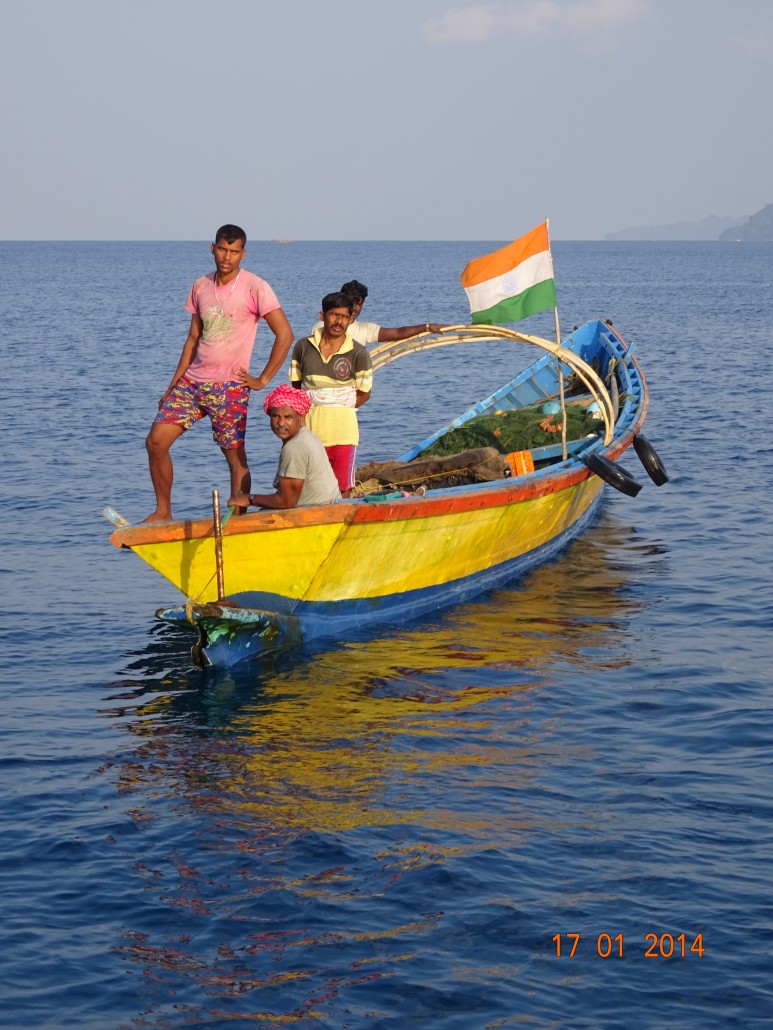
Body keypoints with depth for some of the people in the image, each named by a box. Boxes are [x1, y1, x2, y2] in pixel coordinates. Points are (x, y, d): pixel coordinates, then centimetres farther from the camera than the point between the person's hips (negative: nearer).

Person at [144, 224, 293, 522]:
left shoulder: (254, 288, -8)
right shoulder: (201, 287, 10)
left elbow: (284, 335, -10)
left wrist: (262, 380, -9)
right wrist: (173, 385, 14)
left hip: (229, 387, -5)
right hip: (192, 382, 5)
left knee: (235, 456, -1)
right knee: (156, 441, -5)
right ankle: (163, 512, 8)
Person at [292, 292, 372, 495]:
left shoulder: (358, 354, -3)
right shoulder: (303, 346, 5)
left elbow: (363, 394, 4)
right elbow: (296, 386, 12)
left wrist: (336, 410, -6)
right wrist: (313, 410, -3)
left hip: (341, 426, -2)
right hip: (308, 425, 2)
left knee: (341, 489, 0)